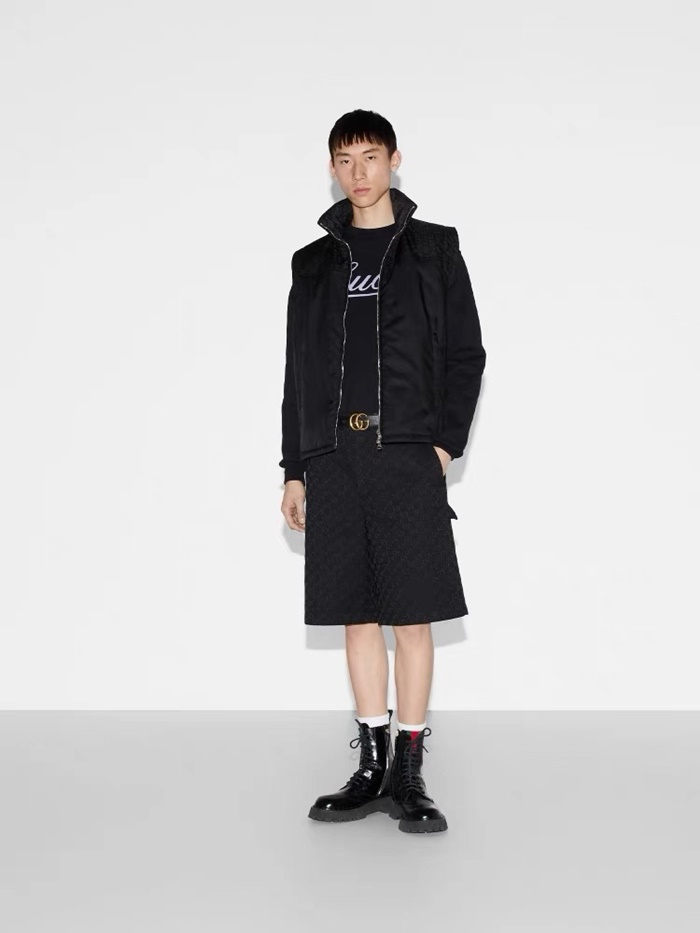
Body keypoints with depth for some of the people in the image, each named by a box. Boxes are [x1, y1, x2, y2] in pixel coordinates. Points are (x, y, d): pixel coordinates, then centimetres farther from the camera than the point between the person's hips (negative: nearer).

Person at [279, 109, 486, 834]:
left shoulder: (434, 250, 8)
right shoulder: (314, 263, 15)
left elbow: (466, 354, 5)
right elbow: (296, 371, 15)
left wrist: (447, 441, -7)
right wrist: (294, 469, 10)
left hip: (408, 457, -3)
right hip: (332, 459, 3)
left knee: (411, 615, -3)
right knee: (358, 616, 6)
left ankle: (408, 774, 6)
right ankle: (372, 769, 14)